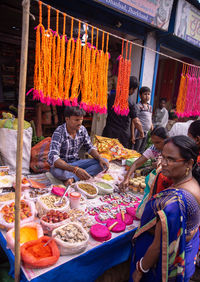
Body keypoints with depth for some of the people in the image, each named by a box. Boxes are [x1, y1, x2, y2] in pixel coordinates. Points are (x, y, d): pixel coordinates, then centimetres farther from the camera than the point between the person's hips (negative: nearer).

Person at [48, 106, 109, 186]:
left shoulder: (82, 129, -7)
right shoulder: (59, 132, -24)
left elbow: (89, 147, 6)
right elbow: (52, 158, -35)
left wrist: (100, 159, -16)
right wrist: (75, 169, -47)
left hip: (75, 162, 6)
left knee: (104, 162, -11)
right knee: (56, 170, -41)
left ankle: (73, 178, -22)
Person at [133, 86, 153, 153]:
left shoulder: (150, 107, 12)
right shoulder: (138, 106, -10)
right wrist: (133, 134, -16)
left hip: (146, 133, 7)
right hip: (139, 132, -7)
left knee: (141, 151, 15)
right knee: (136, 151, -1)